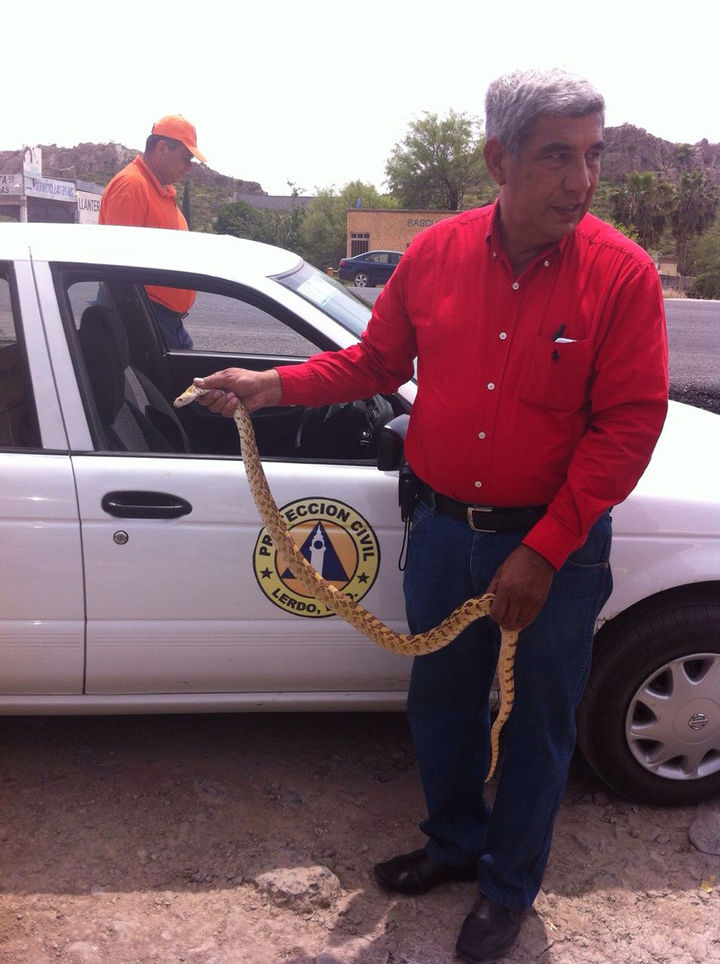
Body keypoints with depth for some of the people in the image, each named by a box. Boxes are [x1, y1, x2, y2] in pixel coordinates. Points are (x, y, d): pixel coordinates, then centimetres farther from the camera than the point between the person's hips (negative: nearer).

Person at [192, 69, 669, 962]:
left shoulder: (621, 273, -14)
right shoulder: (435, 254, -4)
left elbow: (629, 423, -14)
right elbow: (377, 359, 9)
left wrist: (543, 552, -16)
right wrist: (275, 387, -5)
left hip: (556, 544, -3)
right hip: (444, 528, 4)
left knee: (537, 723, 14)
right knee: (439, 703, 20)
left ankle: (509, 887, 39)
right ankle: (456, 843, 47)